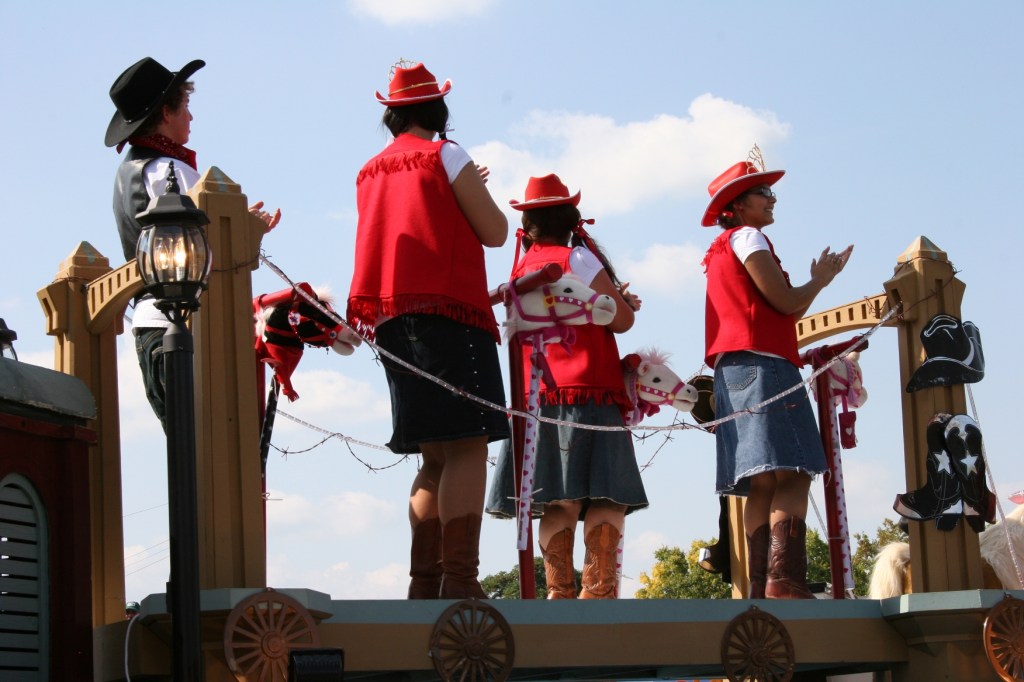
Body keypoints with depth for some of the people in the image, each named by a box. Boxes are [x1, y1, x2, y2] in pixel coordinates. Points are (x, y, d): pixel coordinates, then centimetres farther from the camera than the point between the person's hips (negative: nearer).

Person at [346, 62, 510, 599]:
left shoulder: (369, 173, 19)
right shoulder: (446, 157, -1)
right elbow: (494, 233, -1)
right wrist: (473, 191, 17)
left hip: (391, 320, 7)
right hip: (446, 313, -7)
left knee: (436, 457, 11)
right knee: (467, 447, -13)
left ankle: (425, 583, 6)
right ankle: (459, 582, -23)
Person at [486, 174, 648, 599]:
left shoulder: (523, 266, 17)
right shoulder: (577, 258, -2)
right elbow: (621, 320, -2)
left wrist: (609, 298, 24)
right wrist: (622, 300, 17)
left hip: (538, 394, 7)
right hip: (588, 392, -7)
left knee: (559, 502, 0)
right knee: (606, 497, -10)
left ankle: (560, 593, -6)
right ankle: (598, 590, -20)